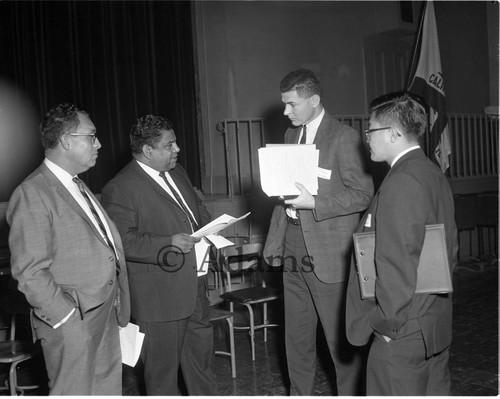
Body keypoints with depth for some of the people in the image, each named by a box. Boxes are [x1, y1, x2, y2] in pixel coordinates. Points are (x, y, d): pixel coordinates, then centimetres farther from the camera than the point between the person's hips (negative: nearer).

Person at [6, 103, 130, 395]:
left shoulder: (79, 187, 14)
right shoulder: (33, 194, -15)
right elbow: (30, 271, -19)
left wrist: (118, 309, 12)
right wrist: (69, 316, -18)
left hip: (106, 316, 9)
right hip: (71, 326, -9)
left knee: (109, 389, 16)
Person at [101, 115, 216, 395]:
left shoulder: (177, 173, 11)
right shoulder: (119, 189, -15)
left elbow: (198, 209, 24)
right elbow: (123, 241, -22)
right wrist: (168, 243, -26)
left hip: (195, 287, 8)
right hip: (159, 297, -8)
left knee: (202, 355, 22)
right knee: (163, 367, 6)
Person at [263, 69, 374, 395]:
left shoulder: (344, 137, -11)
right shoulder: (292, 135, 12)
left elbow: (363, 195, -12)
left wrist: (313, 202, -20)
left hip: (328, 254, -7)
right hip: (293, 251, 7)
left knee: (340, 338, 4)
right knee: (297, 337, 17)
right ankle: (300, 393, 32)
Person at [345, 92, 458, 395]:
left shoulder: (401, 182, -20)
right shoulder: (434, 174, 10)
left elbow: (397, 262, -24)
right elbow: (451, 247, 16)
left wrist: (388, 323, -16)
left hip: (403, 333, -10)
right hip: (438, 323, 10)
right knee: (435, 390, 18)